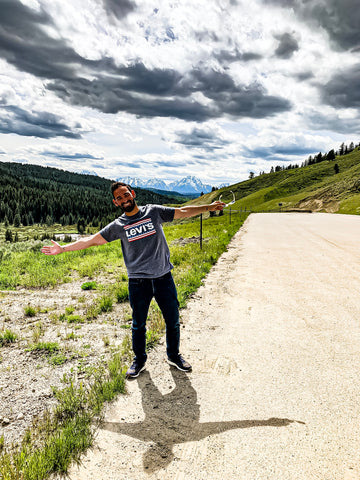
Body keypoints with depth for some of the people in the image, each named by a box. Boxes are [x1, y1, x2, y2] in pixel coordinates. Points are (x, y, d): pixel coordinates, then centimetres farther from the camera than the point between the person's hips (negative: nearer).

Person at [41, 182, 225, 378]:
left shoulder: (154, 211, 2)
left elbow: (183, 211, 7)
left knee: (173, 321, 12)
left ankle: (174, 355, 35)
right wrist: (63, 248, -5)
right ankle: (139, 360, 35)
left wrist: (209, 207, 6)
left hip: (164, 277, 1)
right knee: (139, 325, 12)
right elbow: (91, 240, 1)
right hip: (138, 282, 0)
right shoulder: (117, 226, 1)